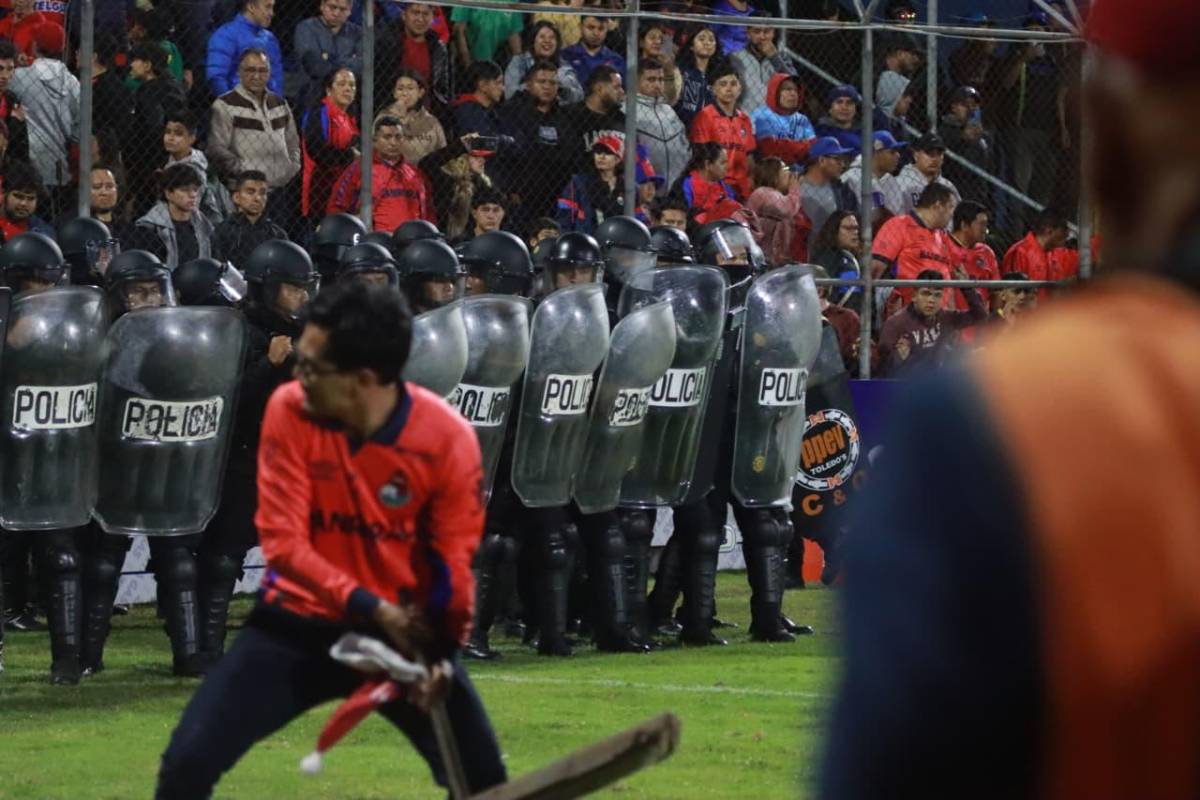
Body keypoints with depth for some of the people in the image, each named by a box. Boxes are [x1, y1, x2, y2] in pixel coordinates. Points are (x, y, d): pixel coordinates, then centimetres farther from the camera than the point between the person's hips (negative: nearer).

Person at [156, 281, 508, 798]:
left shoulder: (447, 438, -17)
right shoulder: (289, 411, -15)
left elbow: (453, 561, -6)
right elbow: (283, 542, -14)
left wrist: (440, 650, -22)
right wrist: (374, 609, -24)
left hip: (403, 632, 0)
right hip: (298, 627, 0)